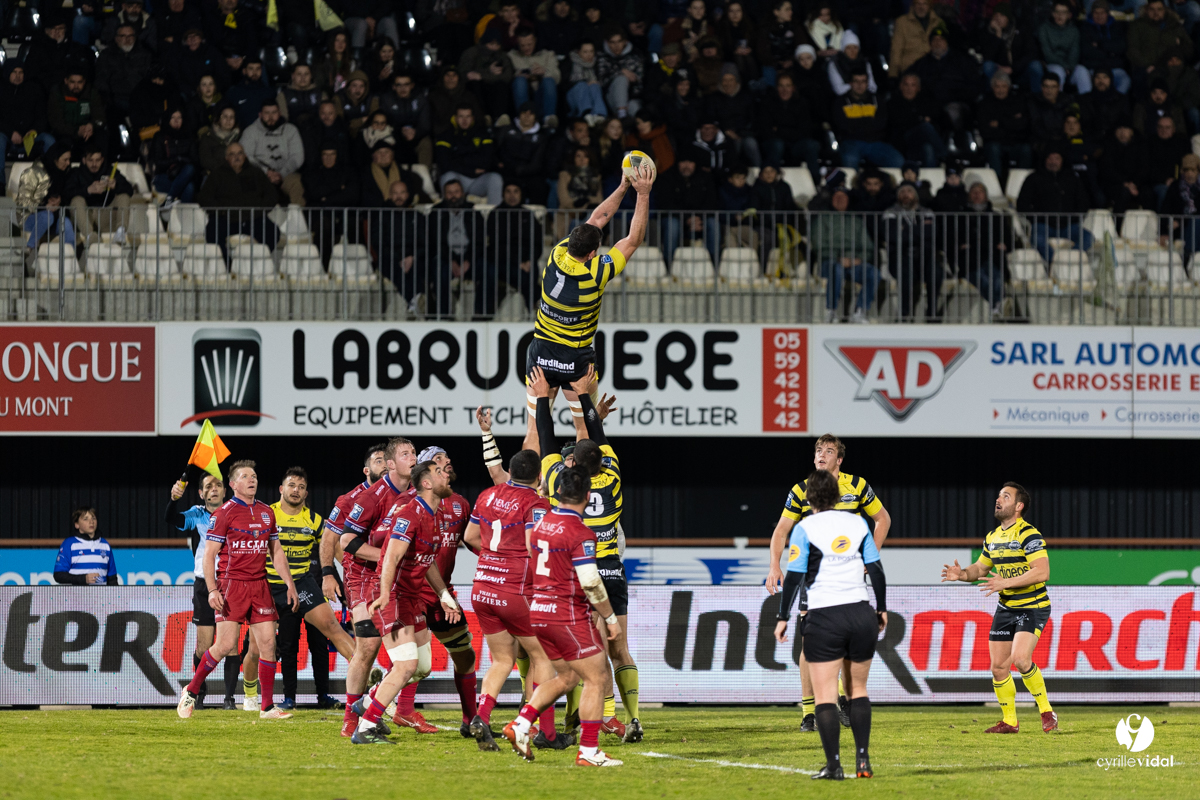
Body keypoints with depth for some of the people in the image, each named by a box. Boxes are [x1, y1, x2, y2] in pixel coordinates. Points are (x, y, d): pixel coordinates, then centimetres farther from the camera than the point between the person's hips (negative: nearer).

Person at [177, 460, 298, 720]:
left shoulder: (266, 512, 14)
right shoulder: (224, 513, -4)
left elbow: (276, 551, 21)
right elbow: (209, 554, -5)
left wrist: (289, 584, 14)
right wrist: (212, 590, -14)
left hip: (259, 586, 5)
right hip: (231, 583, -5)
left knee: (268, 643, -2)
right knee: (226, 645, -12)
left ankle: (267, 707, 3)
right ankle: (191, 692, 7)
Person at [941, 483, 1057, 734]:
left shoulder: (1029, 535, -17)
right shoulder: (992, 538, 9)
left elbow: (1042, 572, -26)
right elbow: (981, 568, 21)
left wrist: (1005, 583, -30)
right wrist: (962, 574, -2)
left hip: (1033, 607, -8)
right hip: (1006, 608, 8)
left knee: (1020, 659, -24)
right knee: (998, 666, 3)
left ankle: (1047, 711, -8)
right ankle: (1009, 721, 16)